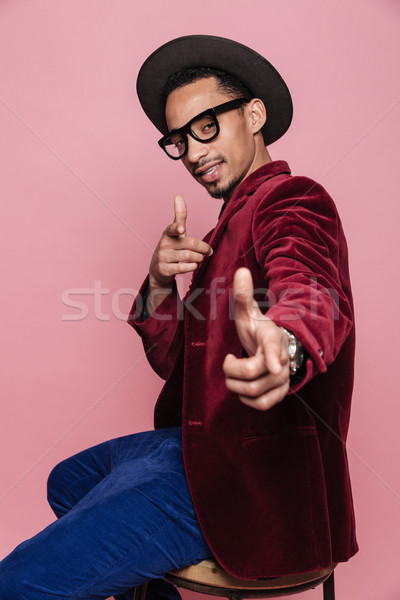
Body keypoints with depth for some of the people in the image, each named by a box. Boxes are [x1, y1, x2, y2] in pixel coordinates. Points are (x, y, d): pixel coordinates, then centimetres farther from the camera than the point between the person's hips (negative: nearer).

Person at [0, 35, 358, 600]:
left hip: (250, 478, -10)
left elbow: (313, 294, -38)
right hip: (210, 444, 10)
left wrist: (282, 346, -61)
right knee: (69, 481, 29)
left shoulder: (294, 199, -14)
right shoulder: (235, 219, 16)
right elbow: (174, 361, 10)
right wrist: (160, 286, -9)